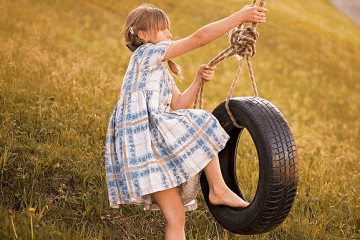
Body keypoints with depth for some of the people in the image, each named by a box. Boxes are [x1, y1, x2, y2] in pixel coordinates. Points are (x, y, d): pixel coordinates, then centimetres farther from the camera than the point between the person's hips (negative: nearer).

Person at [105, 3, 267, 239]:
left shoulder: (161, 70, 30)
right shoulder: (147, 52, 0)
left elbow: (179, 104, 21)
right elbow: (199, 38, -7)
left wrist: (198, 80, 7)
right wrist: (240, 16, -7)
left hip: (156, 143, 9)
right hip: (144, 136, -9)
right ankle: (218, 189, -3)